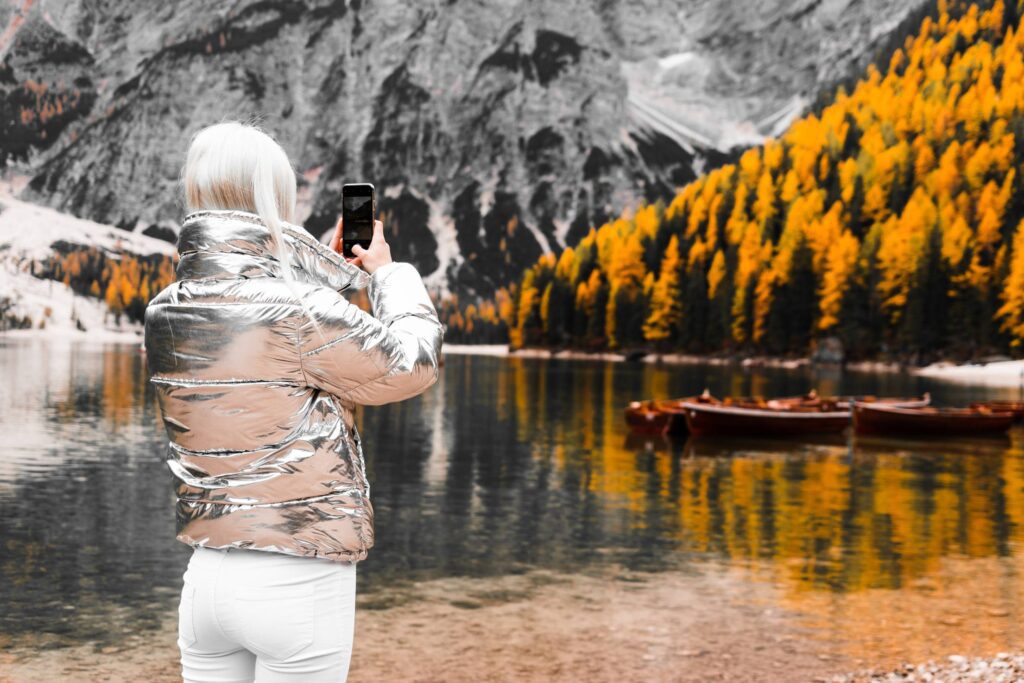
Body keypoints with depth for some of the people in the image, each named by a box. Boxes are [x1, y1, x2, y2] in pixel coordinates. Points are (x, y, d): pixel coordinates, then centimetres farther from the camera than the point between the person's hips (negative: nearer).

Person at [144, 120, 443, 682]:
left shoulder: (165, 313, 2)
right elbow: (411, 366, -6)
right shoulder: (301, 309, -18)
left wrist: (331, 262, 21)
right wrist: (387, 272, 8)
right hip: (300, 582, -6)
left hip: (206, 575, 6)